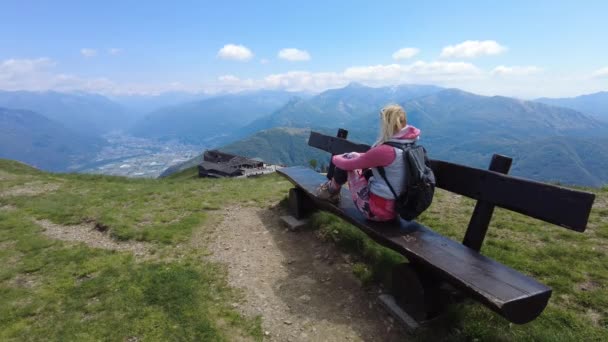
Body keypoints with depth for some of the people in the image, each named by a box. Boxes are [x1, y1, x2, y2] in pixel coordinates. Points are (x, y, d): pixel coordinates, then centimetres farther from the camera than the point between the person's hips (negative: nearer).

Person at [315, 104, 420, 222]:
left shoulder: (385, 150, -26)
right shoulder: (409, 146, -2)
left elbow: (348, 164, -13)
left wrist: (335, 158, 8)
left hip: (377, 210, -8)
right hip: (397, 206, 8)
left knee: (349, 159, 1)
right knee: (357, 159, 17)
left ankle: (330, 192, 24)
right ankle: (333, 191, 34)